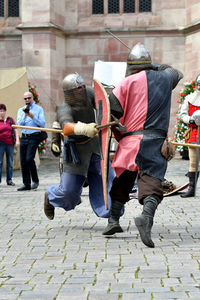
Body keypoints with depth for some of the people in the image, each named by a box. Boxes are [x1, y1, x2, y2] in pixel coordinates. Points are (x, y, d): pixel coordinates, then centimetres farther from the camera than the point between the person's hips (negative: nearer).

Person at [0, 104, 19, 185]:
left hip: (10, 143, 3)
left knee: (10, 162, 5)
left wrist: (17, 140, 1)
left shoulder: (10, 120, 10)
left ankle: (9, 180, 11)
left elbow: (15, 130, 10)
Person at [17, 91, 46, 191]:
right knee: (23, 161, 2)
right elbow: (19, 123, 3)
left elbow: (42, 124, -5)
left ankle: (35, 180, -1)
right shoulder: (21, 110, 16)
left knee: (29, 158, -18)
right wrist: (25, 115, -9)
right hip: (24, 137, 5)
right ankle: (26, 184, 10)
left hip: (34, 137, -5)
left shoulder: (39, 109, 4)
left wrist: (32, 116, -13)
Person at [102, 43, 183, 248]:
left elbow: (112, 111, 0)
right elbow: (176, 73, 39)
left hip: (130, 139, 0)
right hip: (155, 141, 0)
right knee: (152, 181, -11)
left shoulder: (127, 82, 4)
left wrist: (119, 136, 14)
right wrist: (156, 67, 45)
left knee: (122, 179, 16)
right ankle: (146, 216, -36)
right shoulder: (165, 78, 14)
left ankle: (113, 219, 17)